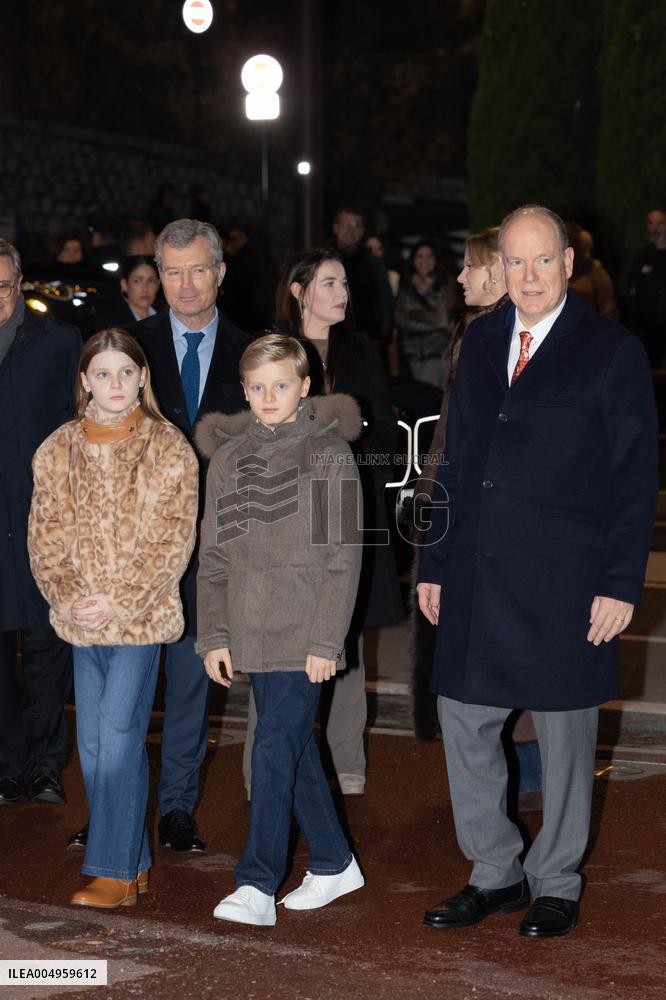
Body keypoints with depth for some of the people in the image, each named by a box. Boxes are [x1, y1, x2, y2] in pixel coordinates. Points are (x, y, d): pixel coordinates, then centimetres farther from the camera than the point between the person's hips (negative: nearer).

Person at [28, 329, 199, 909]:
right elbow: (45, 531, 6)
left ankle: (114, 874, -3)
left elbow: (173, 539, -7)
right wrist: (67, 597, -8)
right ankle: (135, 863, 20)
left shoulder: (168, 449, -3)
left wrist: (118, 601, -14)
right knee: (93, 742, 8)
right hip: (81, 621, 5)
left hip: (142, 617, -5)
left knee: (120, 736, -9)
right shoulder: (58, 450, 8)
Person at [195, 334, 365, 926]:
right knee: (297, 751, 13)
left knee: (274, 749, -11)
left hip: (305, 635, -5)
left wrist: (326, 640, -11)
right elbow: (214, 556, 12)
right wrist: (214, 635, 6)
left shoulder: (329, 455, -4)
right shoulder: (228, 458, 10)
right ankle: (335, 864, 27)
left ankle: (257, 886, -8)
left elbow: (342, 558, -6)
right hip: (254, 633, 5)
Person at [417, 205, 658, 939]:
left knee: (564, 733, 7)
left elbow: (636, 477, -5)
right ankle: (496, 873, 24)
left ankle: (555, 885, 23)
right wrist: (435, 562, 11)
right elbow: (455, 460, 14)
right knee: (464, 722, 7)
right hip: (478, 576, 5)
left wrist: (621, 581, -11)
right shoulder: (480, 341, 11)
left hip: (564, 580, -4)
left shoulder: (611, 351, -3)